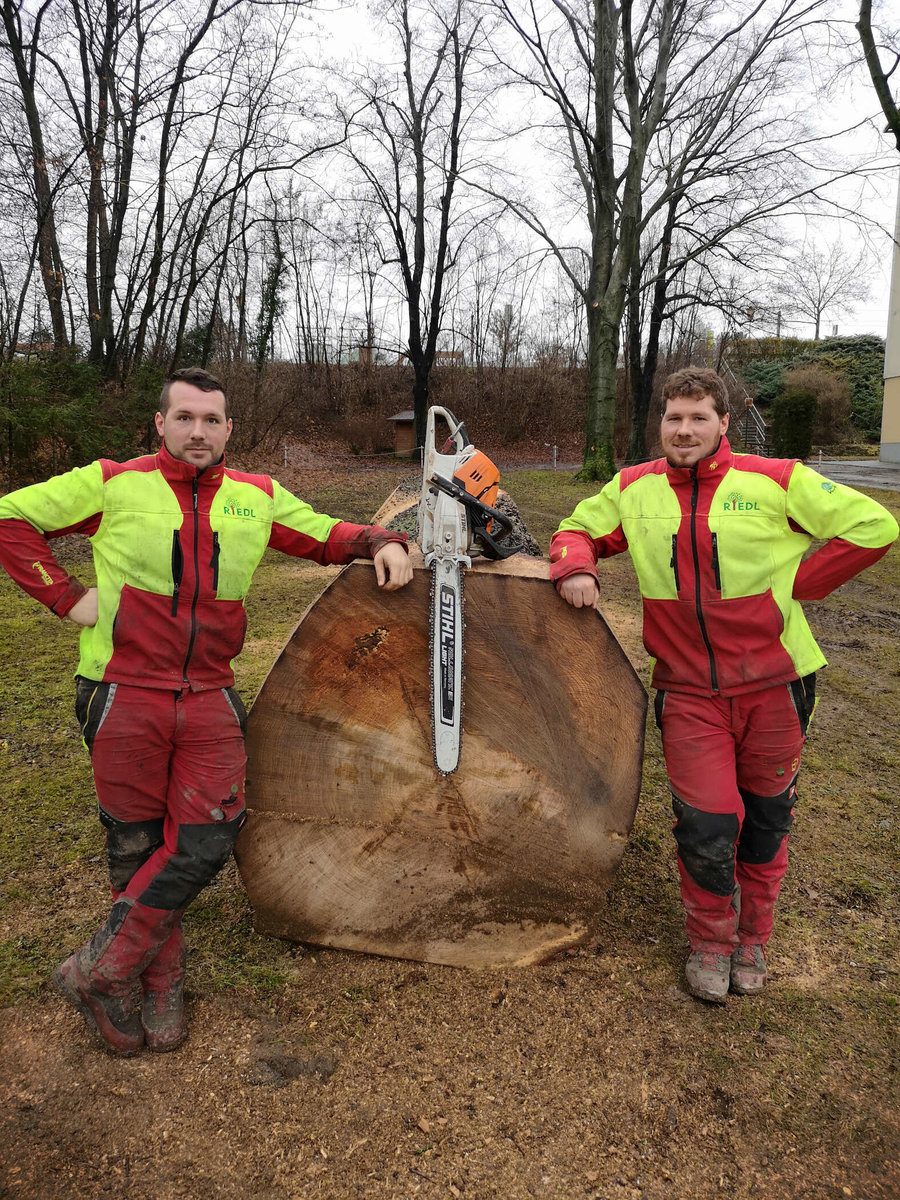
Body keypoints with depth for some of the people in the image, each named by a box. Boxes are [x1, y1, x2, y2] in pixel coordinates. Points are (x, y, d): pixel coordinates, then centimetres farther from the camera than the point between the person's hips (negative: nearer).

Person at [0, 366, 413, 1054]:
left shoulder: (257, 498, 7)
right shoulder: (112, 483, -1)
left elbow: (327, 534, 16)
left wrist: (381, 542, -3)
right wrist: (65, 595, -3)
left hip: (209, 700, 3)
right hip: (125, 696, -2)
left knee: (207, 838, -3)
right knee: (137, 847, 7)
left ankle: (100, 970, 15)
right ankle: (159, 988, 27)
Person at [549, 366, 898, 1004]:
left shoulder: (774, 481, -8)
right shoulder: (633, 489, 0)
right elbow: (579, 529, 13)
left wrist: (796, 583, -8)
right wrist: (576, 565, -10)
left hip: (773, 682, 0)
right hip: (689, 692, 1)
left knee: (765, 817, 15)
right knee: (707, 825, -1)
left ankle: (753, 938, 40)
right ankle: (711, 941, 28)